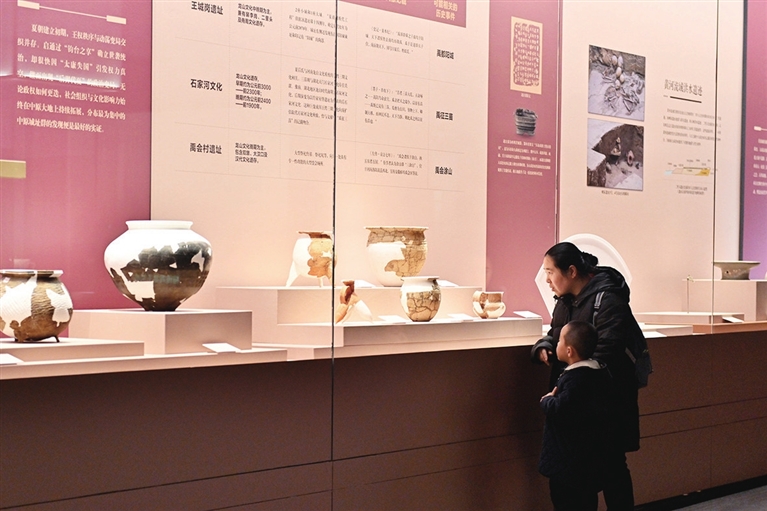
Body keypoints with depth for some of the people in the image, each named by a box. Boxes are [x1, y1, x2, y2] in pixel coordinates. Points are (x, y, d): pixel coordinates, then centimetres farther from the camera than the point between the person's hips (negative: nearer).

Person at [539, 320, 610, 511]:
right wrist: (553, 400, 9)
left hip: (570, 457, -10)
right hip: (590, 453, 10)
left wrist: (547, 400, -10)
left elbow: (559, 409, -30)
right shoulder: (599, 371, 5)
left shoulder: (575, 378, -25)